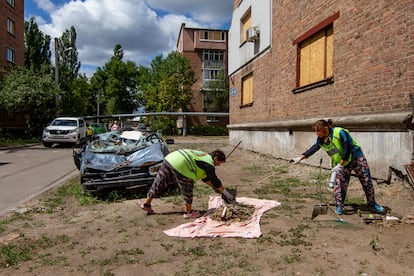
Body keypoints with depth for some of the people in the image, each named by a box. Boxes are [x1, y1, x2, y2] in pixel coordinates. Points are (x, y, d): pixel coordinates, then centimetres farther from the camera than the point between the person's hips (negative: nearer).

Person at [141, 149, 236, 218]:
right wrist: (224, 192, 12)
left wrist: (215, 187, 35)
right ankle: (188, 212, 19)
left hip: (169, 158, 10)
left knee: (158, 183, 18)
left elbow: (205, 177, 34)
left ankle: (147, 204, 30)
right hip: (179, 165, -10)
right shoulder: (209, 163, 0)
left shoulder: (204, 156, 27)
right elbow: (215, 180, 1)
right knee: (187, 190, 6)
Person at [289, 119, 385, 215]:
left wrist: (340, 165, -24)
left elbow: (347, 150, -26)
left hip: (356, 158, -5)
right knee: (339, 185, -3)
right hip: (340, 164, 5)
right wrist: (300, 158, -1)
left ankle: (372, 203, 24)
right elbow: (313, 148, 4)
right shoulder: (321, 140, -8)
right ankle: (339, 206, 9)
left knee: (367, 182, 5)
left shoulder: (340, 132, -28)